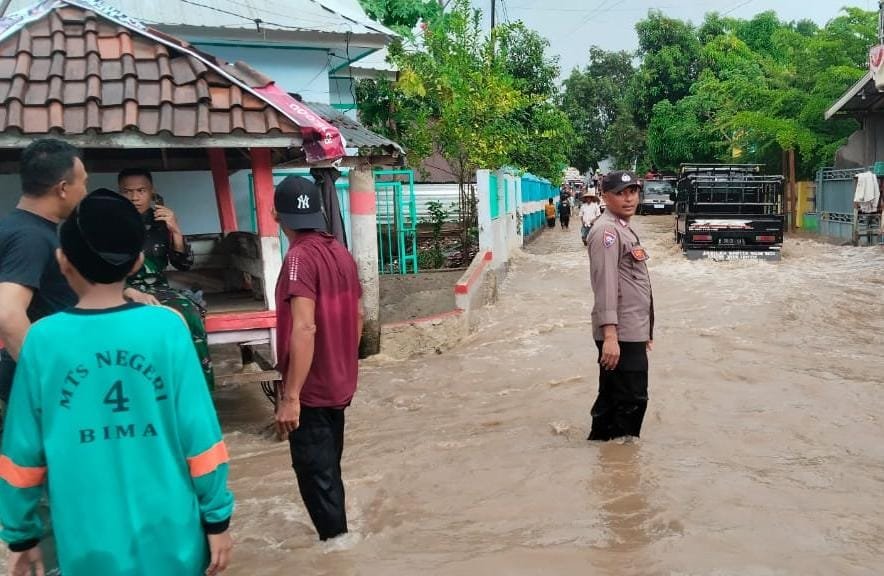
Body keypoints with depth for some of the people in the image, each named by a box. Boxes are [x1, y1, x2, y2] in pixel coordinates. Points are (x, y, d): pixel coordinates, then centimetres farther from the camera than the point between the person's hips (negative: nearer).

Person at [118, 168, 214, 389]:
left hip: (159, 290, 3)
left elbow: (184, 264, 4)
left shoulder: (160, 222, 7)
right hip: (122, 294, -2)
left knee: (188, 315, -29)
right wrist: (132, 293, -21)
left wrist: (176, 230, -11)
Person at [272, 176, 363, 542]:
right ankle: (338, 539, 35)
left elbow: (304, 329, -28)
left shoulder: (301, 256, -19)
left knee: (315, 477, 3)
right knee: (328, 470, 22)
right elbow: (357, 315, 12)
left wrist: (290, 396, -25)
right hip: (338, 384, 8)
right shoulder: (340, 252, 4)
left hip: (311, 390, -8)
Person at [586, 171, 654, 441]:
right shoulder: (607, 230, -14)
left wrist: (645, 331, 25)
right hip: (620, 335, -10)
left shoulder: (624, 229, 18)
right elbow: (605, 284, -23)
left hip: (632, 333, 10)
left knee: (611, 399, 17)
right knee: (632, 401, -4)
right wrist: (610, 334, -29)